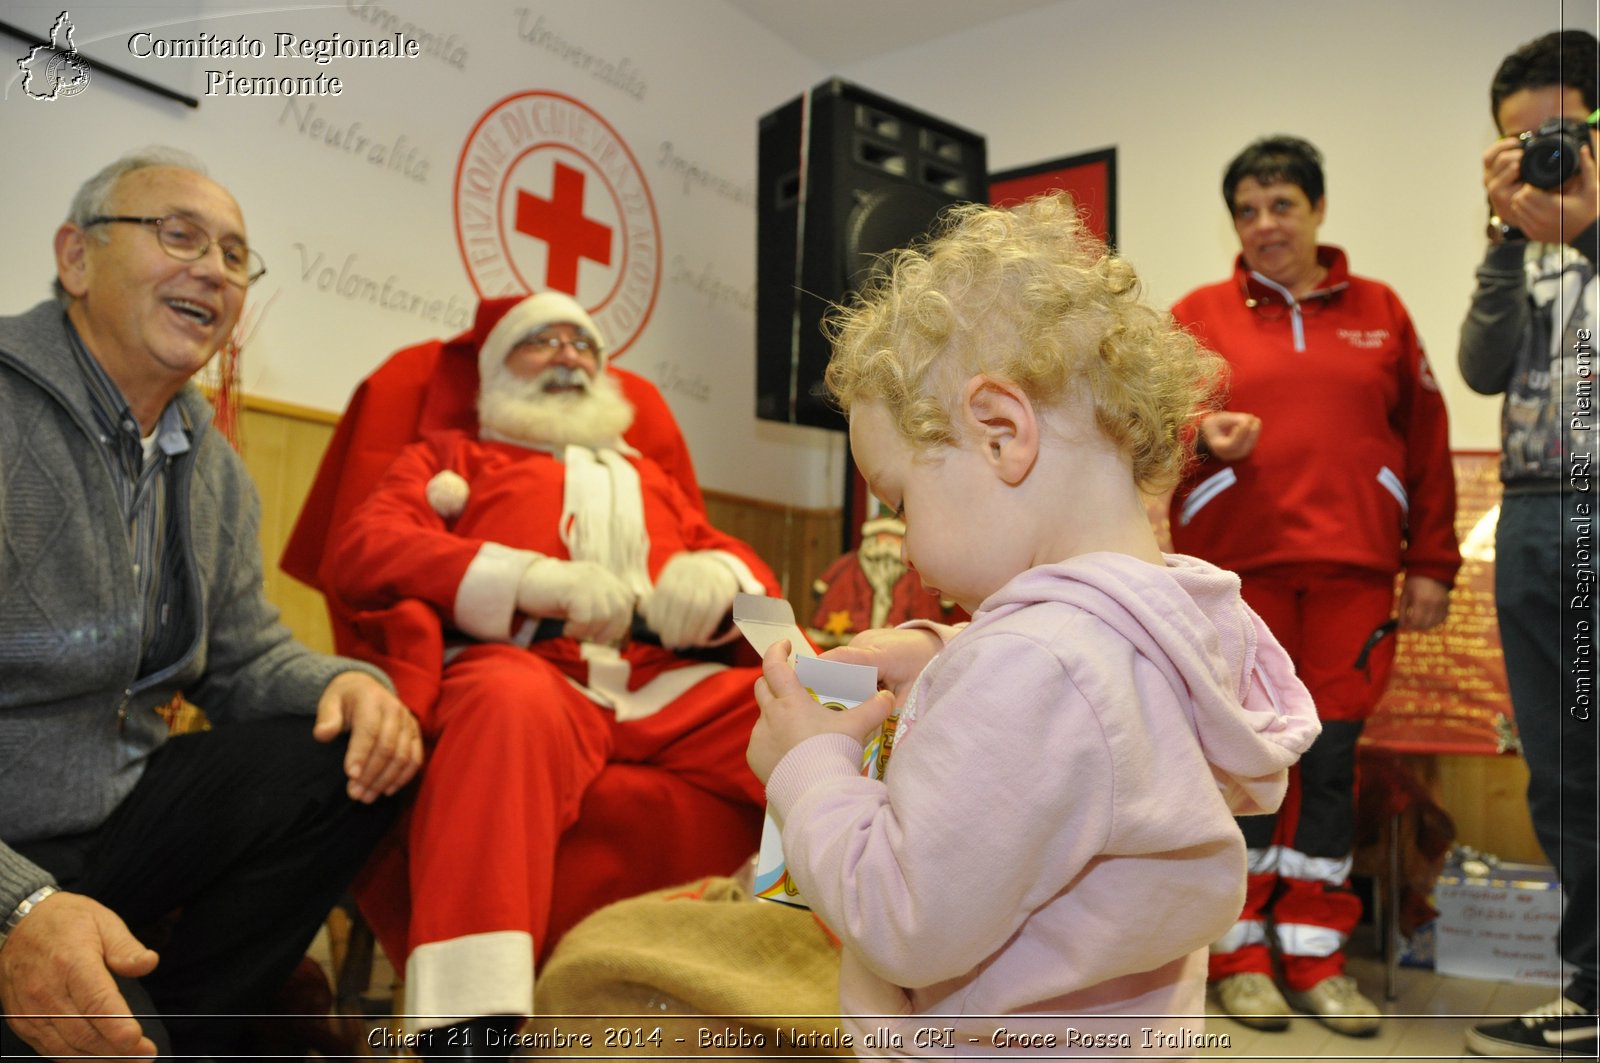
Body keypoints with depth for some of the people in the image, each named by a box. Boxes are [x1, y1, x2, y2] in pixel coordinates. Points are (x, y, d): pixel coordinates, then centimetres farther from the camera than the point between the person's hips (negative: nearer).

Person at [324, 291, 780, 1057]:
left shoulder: (646, 476, 34)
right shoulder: (453, 456, 25)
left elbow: (746, 567, 26)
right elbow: (359, 551, 6)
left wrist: (714, 577, -3)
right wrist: (535, 578, -10)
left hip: (671, 688, 3)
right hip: (532, 671, -3)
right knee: (511, 703, -39)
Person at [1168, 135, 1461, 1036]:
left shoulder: (1379, 310, 14)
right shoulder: (1200, 313, 9)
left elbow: (1428, 442, 12)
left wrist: (1432, 563, 6)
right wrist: (1204, 434, -16)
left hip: (1353, 571, 2)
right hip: (1236, 564, -2)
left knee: (1333, 755, 4)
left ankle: (1316, 955, 17)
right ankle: (1240, 953, 13)